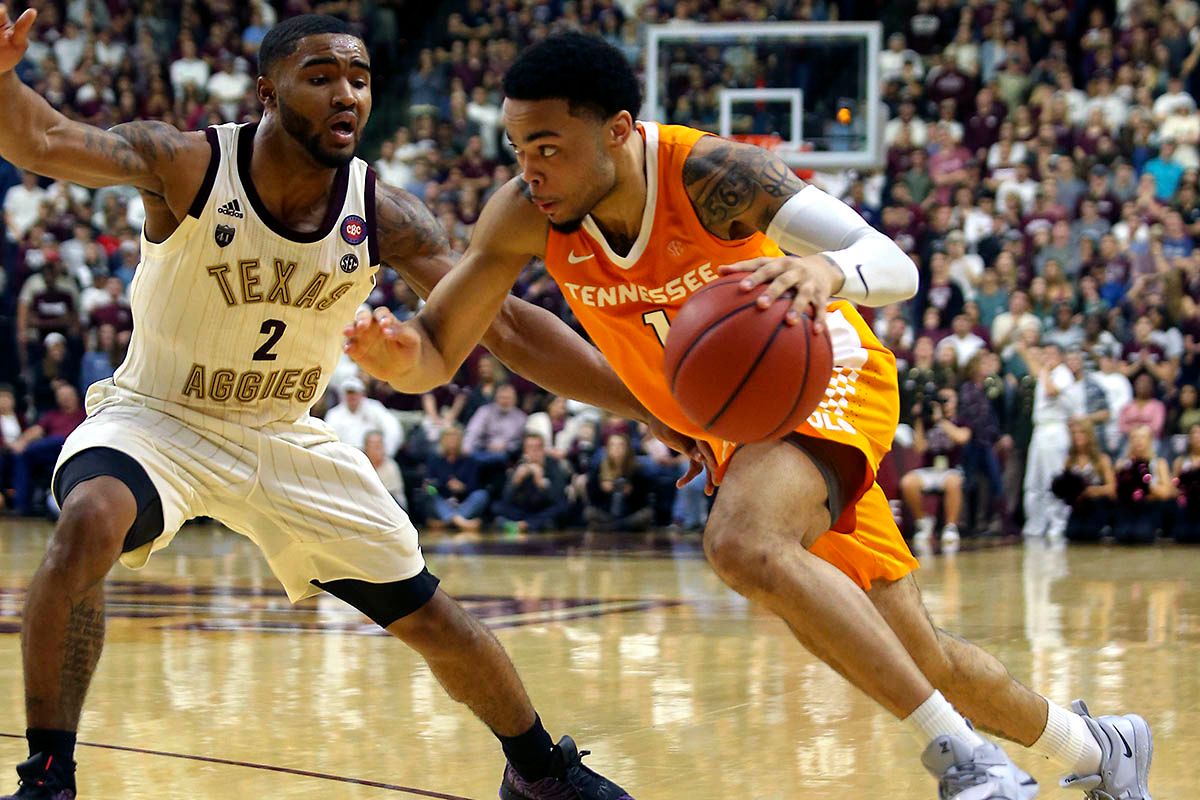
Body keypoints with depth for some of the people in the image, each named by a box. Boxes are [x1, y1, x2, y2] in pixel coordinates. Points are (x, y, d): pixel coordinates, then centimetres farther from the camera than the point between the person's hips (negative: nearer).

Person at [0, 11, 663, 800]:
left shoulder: (383, 215, -16)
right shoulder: (187, 167, -25)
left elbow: (506, 325, -12)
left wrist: (648, 406, -20)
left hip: (286, 437, 4)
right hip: (157, 418, -3)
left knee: (430, 616, 8)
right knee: (89, 523, -36)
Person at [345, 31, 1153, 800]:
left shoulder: (709, 174, -31)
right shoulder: (527, 216, -18)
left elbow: (895, 266, -38)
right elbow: (436, 355, -13)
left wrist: (829, 270, -62)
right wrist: (392, 355, -37)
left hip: (824, 379, -6)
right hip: (737, 430, 6)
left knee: (744, 542, -37)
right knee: (915, 657, 11)